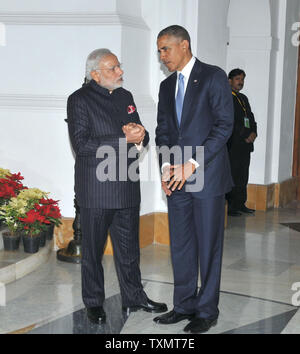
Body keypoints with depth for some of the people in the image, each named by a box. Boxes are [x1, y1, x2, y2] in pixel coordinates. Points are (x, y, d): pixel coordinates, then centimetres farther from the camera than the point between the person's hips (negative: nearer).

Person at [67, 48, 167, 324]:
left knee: (129, 247, 14)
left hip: (127, 187, 6)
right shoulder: (80, 99, -7)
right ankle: (94, 303, 22)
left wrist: (139, 135, -12)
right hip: (96, 190, -5)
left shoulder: (125, 96, 13)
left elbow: (143, 138, 14)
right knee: (93, 249, 8)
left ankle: (134, 298, 27)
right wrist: (125, 141, -21)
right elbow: (82, 144, -18)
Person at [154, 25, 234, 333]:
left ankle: (207, 311, 13)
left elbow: (224, 125, -12)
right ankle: (184, 306, 22)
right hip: (176, 179, 6)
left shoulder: (213, 77, -5)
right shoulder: (167, 86, 15)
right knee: (180, 245, 10)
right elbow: (163, 130, 16)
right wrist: (166, 166, -2)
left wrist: (193, 164, -17)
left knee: (208, 247, 2)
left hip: (207, 176, -6)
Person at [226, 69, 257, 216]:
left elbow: (251, 117, 21)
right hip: (233, 145, -8)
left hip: (246, 144, 8)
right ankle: (230, 206, -6)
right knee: (233, 175, -9)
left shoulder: (243, 98, 22)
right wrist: (245, 136, -13)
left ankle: (241, 204, 15)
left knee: (243, 175, 9)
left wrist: (253, 132, 1)